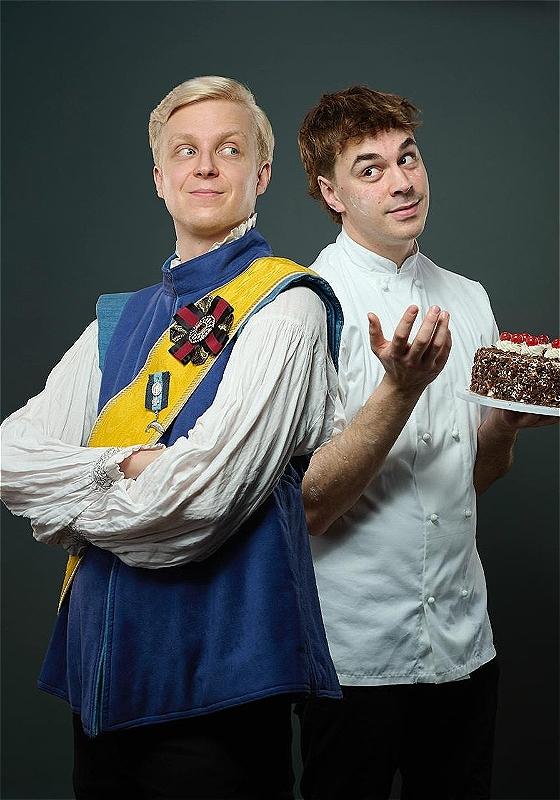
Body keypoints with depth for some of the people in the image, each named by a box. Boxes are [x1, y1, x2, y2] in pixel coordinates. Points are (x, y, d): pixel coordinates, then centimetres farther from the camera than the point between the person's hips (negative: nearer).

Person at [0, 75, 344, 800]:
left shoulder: (285, 307, -10)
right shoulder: (120, 321, 11)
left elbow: (189, 505, -20)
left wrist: (67, 498, -3)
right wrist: (124, 468, -14)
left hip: (214, 674, -6)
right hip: (100, 664, 6)